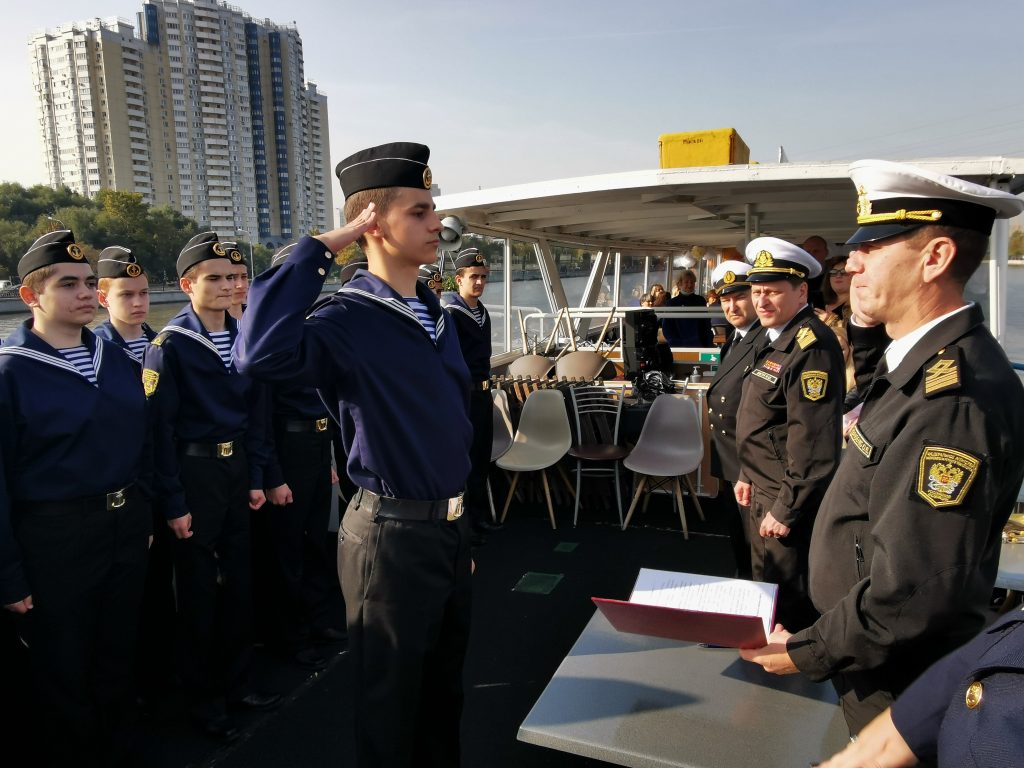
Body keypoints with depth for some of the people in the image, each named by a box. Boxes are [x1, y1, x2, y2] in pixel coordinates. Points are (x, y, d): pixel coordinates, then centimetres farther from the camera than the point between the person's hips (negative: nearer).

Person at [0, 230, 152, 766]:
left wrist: (143, 515, 11)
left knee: (119, 653, 22)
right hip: (55, 536, -5)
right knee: (63, 668, 14)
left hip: (127, 525, 6)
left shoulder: (117, 360, 3)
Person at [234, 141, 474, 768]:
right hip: (392, 533, -7)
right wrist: (320, 249, -28)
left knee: (445, 686, 26)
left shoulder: (436, 313, 6)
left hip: (451, 526, 8)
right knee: (391, 699, 14)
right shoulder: (349, 320, -18)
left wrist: (462, 529, 17)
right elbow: (262, 352, -40)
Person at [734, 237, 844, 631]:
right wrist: (747, 476, 18)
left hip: (788, 497, -10)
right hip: (763, 491, 10)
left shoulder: (812, 345, -22)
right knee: (764, 583, 24)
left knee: (786, 600, 6)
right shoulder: (776, 338, 10)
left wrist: (785, 511, -22)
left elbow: (813, 441, -26)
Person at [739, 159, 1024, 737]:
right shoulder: (922, 363, 3)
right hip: (869, 657, 8)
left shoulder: (957, 395, -29)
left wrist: (807, 653, -17)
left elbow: (914, 592, -31)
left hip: (896, 688, -8)